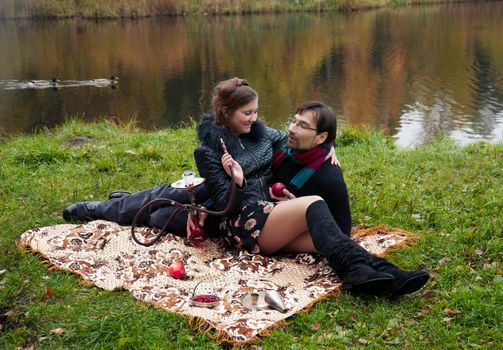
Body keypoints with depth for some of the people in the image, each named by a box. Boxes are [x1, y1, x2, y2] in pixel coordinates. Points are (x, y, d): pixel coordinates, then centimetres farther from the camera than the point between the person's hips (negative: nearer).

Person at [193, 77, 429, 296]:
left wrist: (325, 144, 8)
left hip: (271, 210, 6)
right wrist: (237, 183, -25)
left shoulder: (257, 131, 13)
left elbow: (290, 142, 26)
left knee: (328, 240, -25)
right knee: (313, 205, -31)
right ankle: (355, 269, -48)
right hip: (241, 224, -6)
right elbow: (223, 203, -6)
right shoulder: (209, 149, -2)